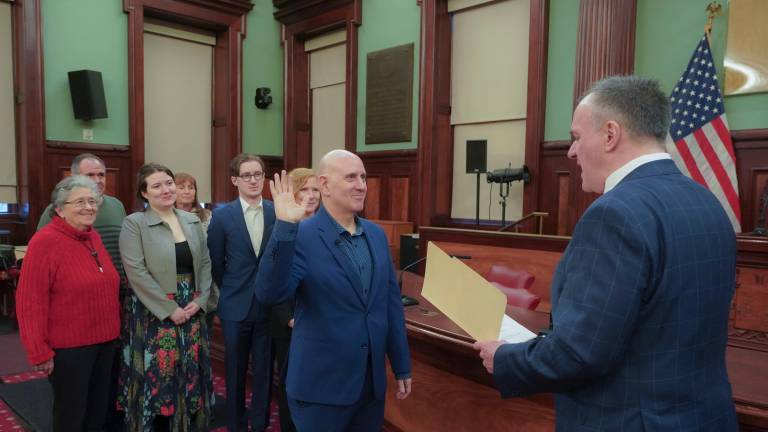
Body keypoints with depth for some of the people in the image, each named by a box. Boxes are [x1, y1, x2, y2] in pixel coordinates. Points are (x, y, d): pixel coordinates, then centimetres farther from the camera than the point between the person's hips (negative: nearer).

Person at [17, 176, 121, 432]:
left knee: (99, 411, 20)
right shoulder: (44, 241, -16)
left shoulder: (94, 237, 6)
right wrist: (40, 352, -17)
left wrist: (116, 327, 15)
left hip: (105, 340, 7)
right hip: (69, 346, -7)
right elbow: (30, 302, -18)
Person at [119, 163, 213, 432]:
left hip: (192, 312, 4)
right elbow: (136, 272, -14)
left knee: (189, 375, 12)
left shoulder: (193, 221, 8)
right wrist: (170, 309, -15)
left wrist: (200, 300, -5)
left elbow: (205, 263, 9)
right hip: (155, 315, -4)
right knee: (158, 376, 4)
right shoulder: (134, 223, -6)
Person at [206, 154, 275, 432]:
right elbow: (215, 262, 4)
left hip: (269, 305, 0)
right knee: (235, 371, 13)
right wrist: (231, 292, 11)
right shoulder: (222, 216, -4)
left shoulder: (278, 213, -3)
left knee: (264, 370, 11)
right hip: (236, 306, 0)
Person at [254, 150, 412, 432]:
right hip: (321, 384, -5)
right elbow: (269, 294, -25)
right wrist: (285, 227, -33)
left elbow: (391, 302, 8)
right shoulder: (301, 236, -13)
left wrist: (401, 366, 11)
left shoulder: (376, 234, 5)